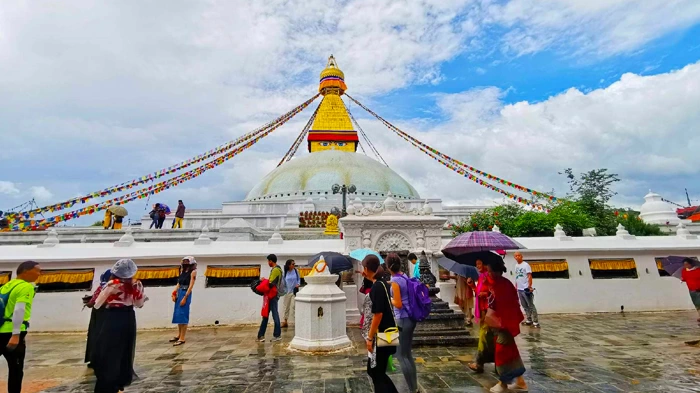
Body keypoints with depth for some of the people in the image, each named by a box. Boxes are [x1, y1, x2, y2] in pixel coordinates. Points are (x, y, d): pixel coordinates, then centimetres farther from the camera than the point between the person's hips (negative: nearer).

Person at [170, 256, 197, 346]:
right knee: (177, 314, 15)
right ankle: (179, 335, 30)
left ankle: (182, 339, 0)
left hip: (186, 294, -7)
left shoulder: (193, 272, -9)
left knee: (183, 315, -5)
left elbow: (191, 286, -14)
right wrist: (174, 293, 1)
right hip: (179, 293, 7)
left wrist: (185, 298, -17)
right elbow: (179, 283, 12)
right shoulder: (182, 270, 11)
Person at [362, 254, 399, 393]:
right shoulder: (383, 283, 7)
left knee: (376, 373, 6)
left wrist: (370, 337, -16)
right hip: (386, 333, 9)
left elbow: (378, 314, -22)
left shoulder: (377, 287, -19)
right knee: (373, 370, 19)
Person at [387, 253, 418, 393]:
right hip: (411, 318, 9)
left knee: (402, 356, 3)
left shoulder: (395, 281, -17)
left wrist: (390, 299, -1)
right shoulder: (405, 277, 6)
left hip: (403, 320, -9)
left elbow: (398, 304, -18)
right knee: (408, 354, 18)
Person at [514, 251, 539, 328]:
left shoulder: (525, 265, -8)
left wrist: (529, 286, -23)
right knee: (525, 306, 13)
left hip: (526, 289, -8)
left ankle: (535, 322, -2)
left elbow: (530, 276, -14)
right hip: (519, 289, 8)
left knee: (531, 305, -5)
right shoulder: (516, 266, 13)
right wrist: (516, 287, 18)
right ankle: (529, 320, 21)